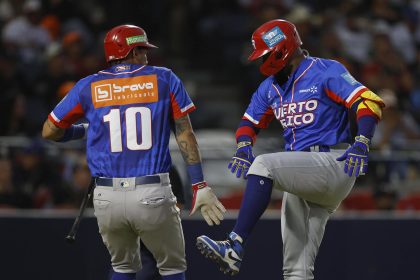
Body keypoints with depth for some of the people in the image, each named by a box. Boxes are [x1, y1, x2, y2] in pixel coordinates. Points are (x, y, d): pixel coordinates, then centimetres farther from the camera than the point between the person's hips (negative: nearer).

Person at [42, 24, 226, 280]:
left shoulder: (88, 87, 6)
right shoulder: (164, 79, 4)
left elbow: (50, 132, 13)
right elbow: (185, 135, 1)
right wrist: (199, 185, 1)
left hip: (108, 198, 2)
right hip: (153, 196, -2)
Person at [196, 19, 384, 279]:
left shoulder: (326, 72, -6)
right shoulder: (271, 87, 17)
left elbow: (369, 102, -15)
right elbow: (250, 123, 23)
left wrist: (362, 143, -31)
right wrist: (244, 148, 0)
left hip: (333, 164, -8)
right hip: (302, 177, 8)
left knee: (264, 165, -29)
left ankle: (235, 247, -37)